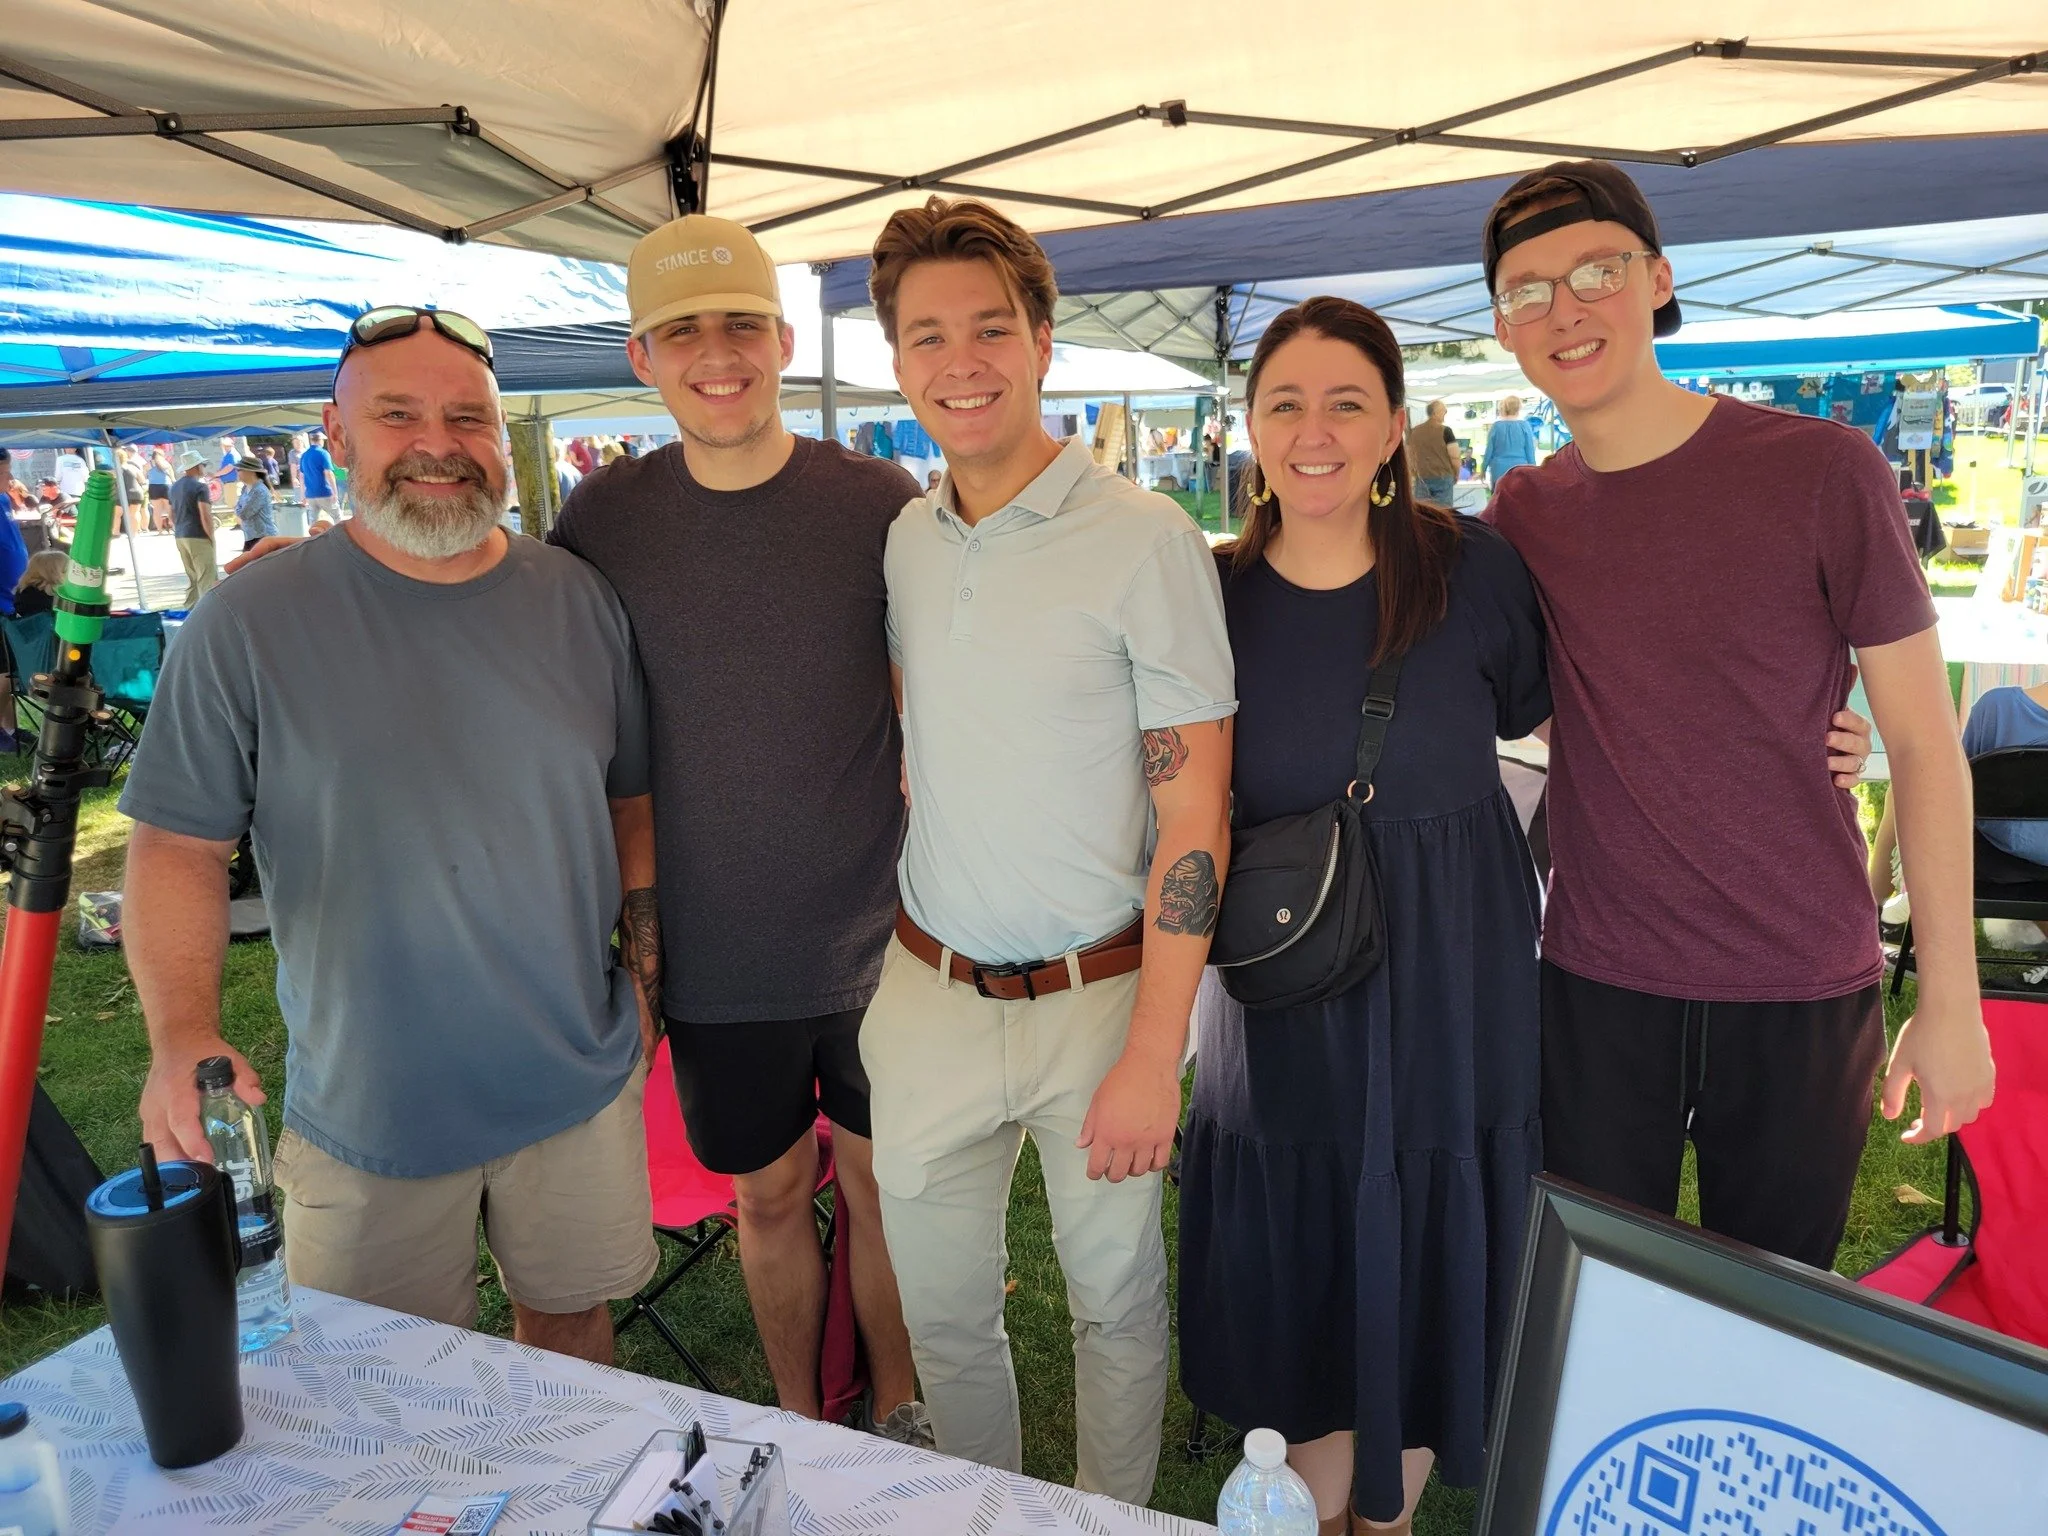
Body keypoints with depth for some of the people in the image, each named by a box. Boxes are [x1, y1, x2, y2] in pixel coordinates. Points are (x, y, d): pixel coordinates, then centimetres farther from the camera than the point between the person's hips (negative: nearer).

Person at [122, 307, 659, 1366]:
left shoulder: (577, 601, -1)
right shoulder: (250, 623, -9)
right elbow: (179, 844, -8)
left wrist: (645, 963, 6)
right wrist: (182, 1032, -22)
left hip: (582, 1081, 3)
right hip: (367, 1110, -2)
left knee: (569, 1318, 21)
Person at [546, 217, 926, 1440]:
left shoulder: (882, 504, -7)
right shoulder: (608, 513, -2)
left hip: (878, 939, -1)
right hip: (717, 955, 2)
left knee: (883, 1182, 14)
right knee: (771, 1191, 16)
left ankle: (901, 1413, 40)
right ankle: (799, 1420, 41)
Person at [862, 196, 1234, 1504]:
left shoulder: (1145, 541, -14)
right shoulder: (903, 540, 3)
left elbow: (1195, 817, -14)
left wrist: (1151, 1056, -16)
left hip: (1098, 993, -4)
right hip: (930, 992, 5)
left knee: (1117, 1298, 17)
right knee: (941, 1309, 18)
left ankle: (1116, 1516, 44)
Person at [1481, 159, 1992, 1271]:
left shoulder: (1820, 470, -9)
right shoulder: (1521, 513, 1)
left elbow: (1924, 741, -6)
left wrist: (1951, 1002, -6)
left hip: (1803, 995, -2)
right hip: (1596, 988, 2)